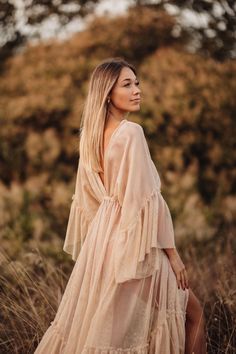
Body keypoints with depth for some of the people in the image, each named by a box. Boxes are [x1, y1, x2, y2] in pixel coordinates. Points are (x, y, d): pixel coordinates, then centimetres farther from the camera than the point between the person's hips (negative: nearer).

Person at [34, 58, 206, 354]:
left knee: (104, 323, 17)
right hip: (132, 241, -8)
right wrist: (172, 253, -13)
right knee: (193, 313, 8)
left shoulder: (93, 135, 7)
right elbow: (146, 197, -19)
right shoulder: (131, 132, -17)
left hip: (103, 238, 8)